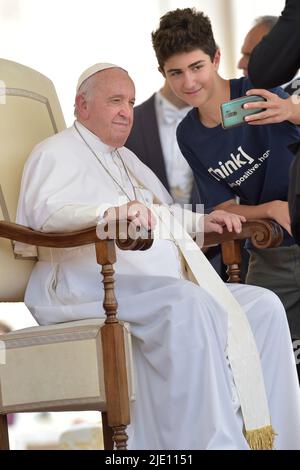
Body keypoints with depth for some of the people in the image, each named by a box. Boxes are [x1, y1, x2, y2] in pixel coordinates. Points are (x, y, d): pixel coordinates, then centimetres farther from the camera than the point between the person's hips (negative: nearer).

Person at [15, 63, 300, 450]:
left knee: (262, 305, -11)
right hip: (94, 284, -9)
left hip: (160, 285, 9)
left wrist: (200, 221, 23)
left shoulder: (126, 159, 33)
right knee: (189, 305, -37)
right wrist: (109, 211, -35)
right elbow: (47, 211, -16)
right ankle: (213, 441, -40)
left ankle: (268, 437, -17)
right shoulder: (57, 152, 5)